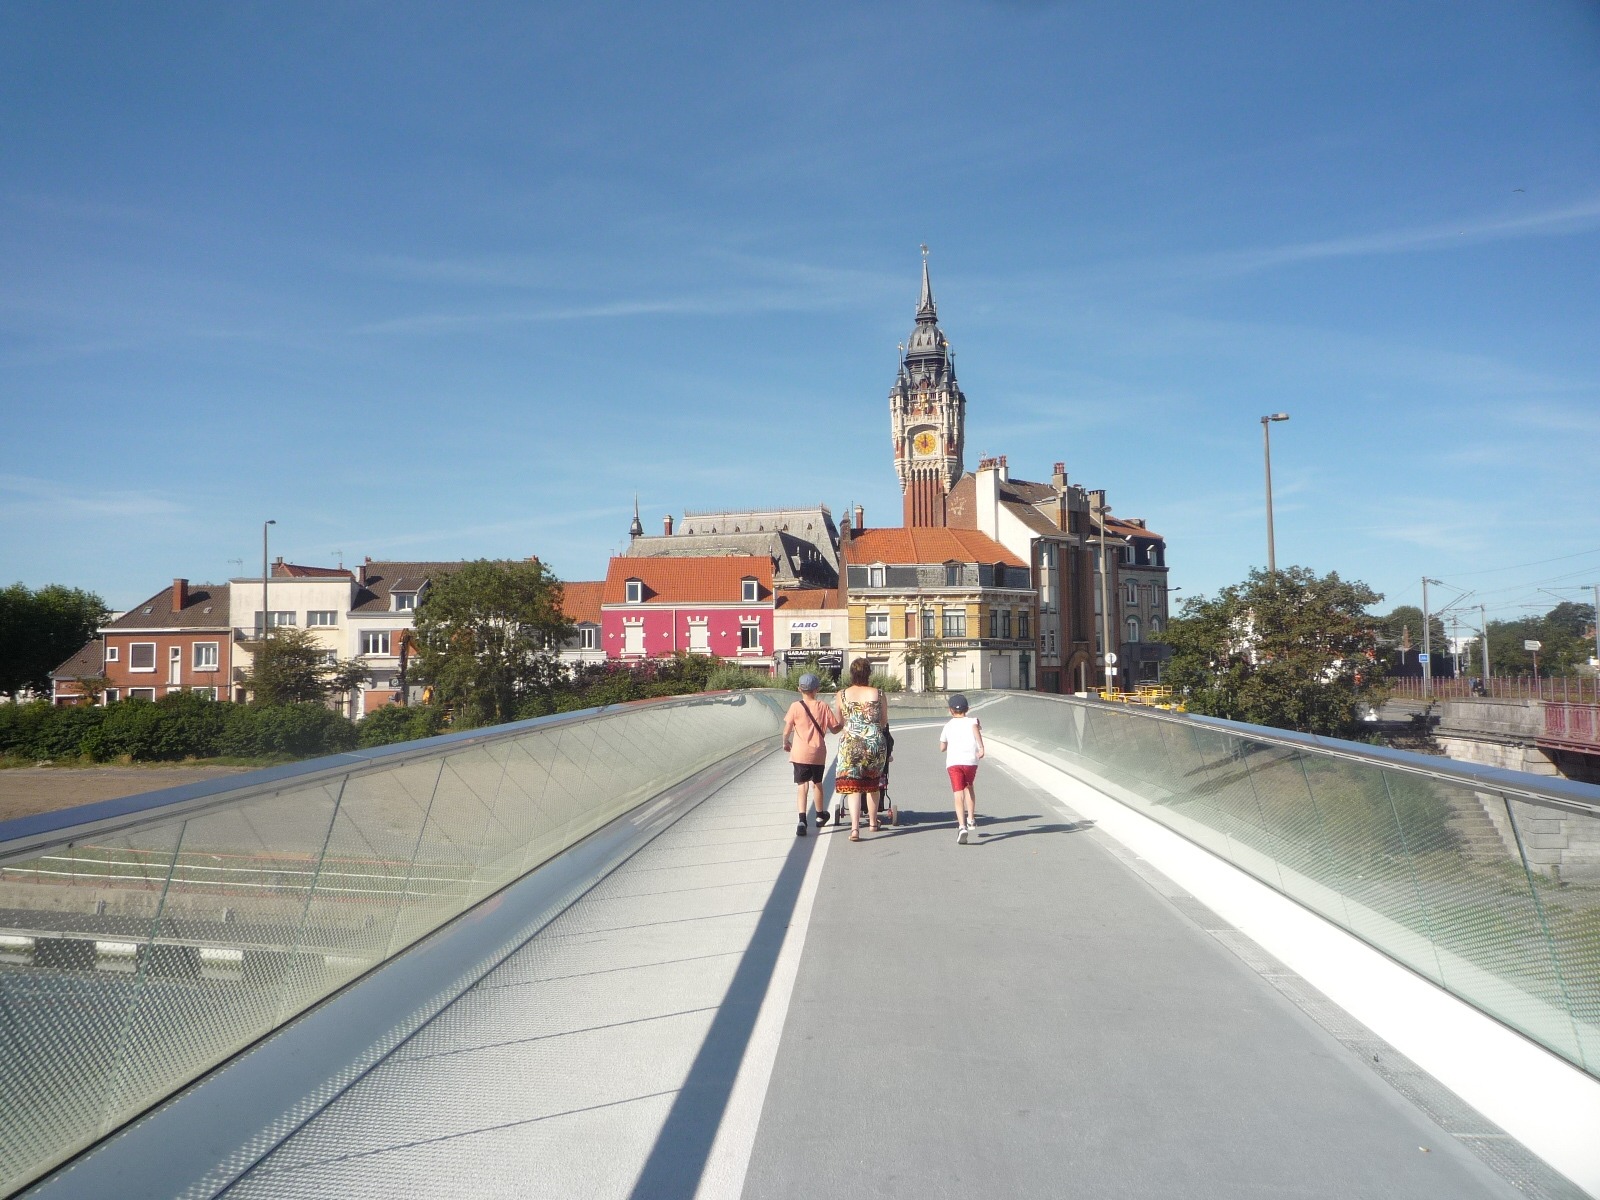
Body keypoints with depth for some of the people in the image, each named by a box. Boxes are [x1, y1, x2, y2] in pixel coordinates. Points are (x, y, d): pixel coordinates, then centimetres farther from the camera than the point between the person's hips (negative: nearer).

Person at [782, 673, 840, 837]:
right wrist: (841, 717, 23)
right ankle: (820, 816, 39)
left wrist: (785, 742, 15)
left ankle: (802, 820, -21)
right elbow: (835, 729, 3)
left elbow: (787, 730, -5)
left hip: (800, 752, -2)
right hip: (818, 752, 2)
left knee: (802, 786, -3)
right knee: (817, 783, 21)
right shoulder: (823, 707, -1)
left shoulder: (795, 706, -6)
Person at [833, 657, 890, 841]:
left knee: (853, 787, 0)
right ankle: (873, 821, 34)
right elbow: (884, 722, 8)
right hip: (876, 743, 1)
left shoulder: (842, 695, -1)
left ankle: (855, 828, -15)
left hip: (850, 744, -1)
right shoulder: (877, 694, -1)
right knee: (873, 784, 20)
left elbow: (840, 722, 10)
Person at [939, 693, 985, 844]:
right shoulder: (972, 721, 14)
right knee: (969, 788, 26)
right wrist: (981, 747, -18)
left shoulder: (948, 726, 21)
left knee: (959, 795, -6)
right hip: (970, 760, 0)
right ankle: (971, 820, 26)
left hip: (953, 762, 0)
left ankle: (962, 826, -23)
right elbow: (975, 727, -11)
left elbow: (942, 747, 26)